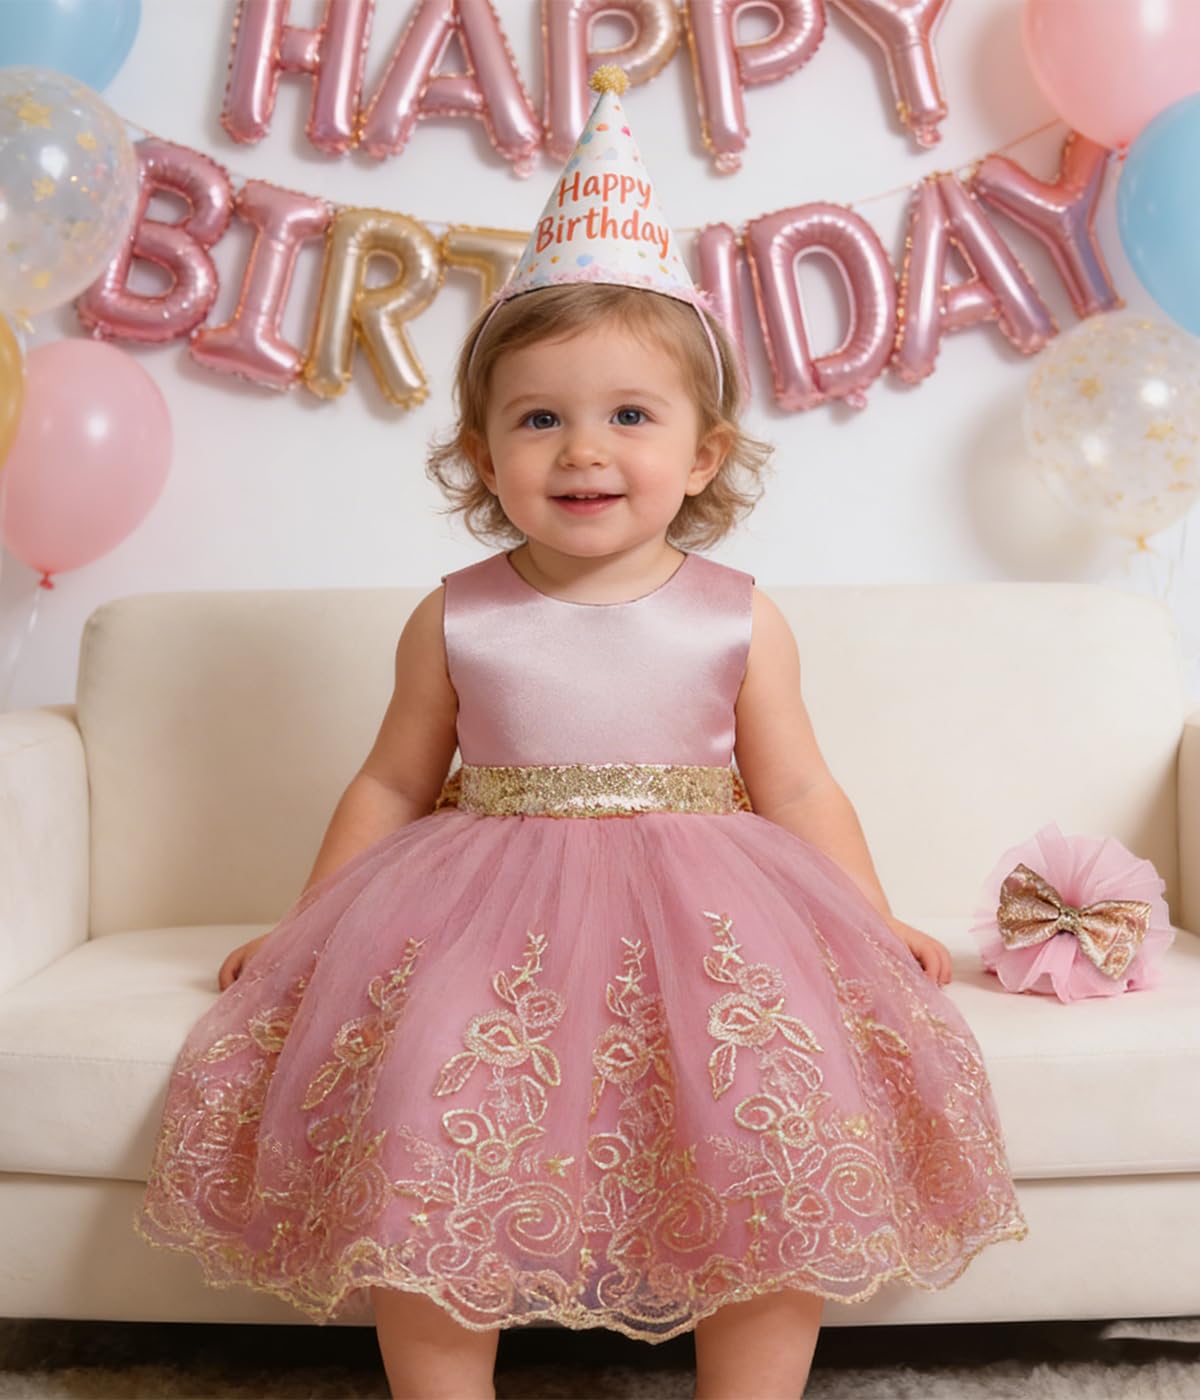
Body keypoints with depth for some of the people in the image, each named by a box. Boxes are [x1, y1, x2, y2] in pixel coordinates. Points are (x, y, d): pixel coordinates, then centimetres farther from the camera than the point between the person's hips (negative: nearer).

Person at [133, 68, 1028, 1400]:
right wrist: (302, 925, 15)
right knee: (423, 1119, -20)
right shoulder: (455, 619, 3)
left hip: (706, 921, 0)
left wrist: (875, 925, -1)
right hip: (486, 911, 1)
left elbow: (796, 790, 7)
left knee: (784, 1119, -21)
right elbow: (393, 782, 13)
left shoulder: (738, 618, 1)